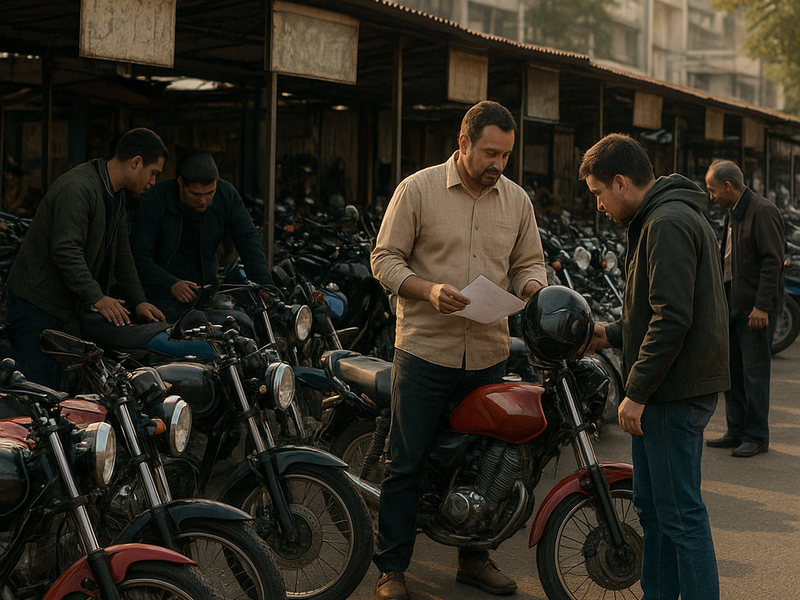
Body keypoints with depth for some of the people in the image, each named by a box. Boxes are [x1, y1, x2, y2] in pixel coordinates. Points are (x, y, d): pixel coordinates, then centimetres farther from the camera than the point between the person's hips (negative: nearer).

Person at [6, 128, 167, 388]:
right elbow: (66, 250, -30)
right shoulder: (78, 188, -22)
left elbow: (120, 250, 15)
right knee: (39, 386, -12)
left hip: (68, 304, 10)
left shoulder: (115, 194, 11)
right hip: (36, 302, -10)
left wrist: (138, 301, 7)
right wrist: (96, 298, -34)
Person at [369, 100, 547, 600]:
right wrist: (428, 290, -21)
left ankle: (474, 558, 29)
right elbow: (385, 258, -4)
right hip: (426, 349, -4)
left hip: (489, 353, 4)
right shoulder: (418, 189, -4)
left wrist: (534, 289, -7)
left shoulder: (517, 200, 9)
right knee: (407, 464, 0)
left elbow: (529, 262, 16)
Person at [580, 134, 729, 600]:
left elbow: (673, 319, -24)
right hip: (667, 391, 11)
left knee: (680, 513, -5)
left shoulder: (668, 224, -17)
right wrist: (612, 334, 16)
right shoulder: (676, 217, 17)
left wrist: (637, 392, -20)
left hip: (676, 392, -11)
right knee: (652, 505, 18)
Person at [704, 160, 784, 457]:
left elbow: (773, 261, -19)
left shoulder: (763, 212, -14)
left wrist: (762, 306, -22)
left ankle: (757, 436, 6)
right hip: (733, 304, 9)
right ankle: (736, 432, 22)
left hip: (756, 309, -9)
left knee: (754, 373, -3)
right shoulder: (732, 213, 15)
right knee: (732, 370, 13)